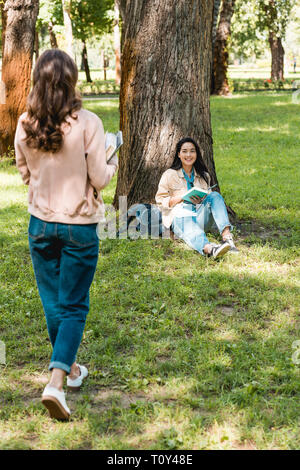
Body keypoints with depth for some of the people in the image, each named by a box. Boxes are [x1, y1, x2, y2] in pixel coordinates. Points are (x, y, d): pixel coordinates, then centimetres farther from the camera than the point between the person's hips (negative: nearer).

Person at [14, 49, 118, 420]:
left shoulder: (25, 125, -5)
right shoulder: (87, 123, -16)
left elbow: (24, 173, 9)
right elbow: (99, 179, -11)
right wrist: (115, 159, 9)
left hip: (41, 223, 4)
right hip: (79, 226, -3)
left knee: (52, 302, 18)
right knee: (74, 305, 6)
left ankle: (68, 367, 36)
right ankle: (56, 382, -7)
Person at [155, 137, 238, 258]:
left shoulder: (204, 176, 21)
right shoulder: (169, 175, 10)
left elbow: (210, 199, 23)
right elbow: (160, 201, 4)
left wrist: (201, 199, -2)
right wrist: (182, 197, -11)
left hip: (200, 216, 3)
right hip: (180, 216, -3)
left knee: (215, 195, -25)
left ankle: (226, 236, -46)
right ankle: (208, 248, -75)